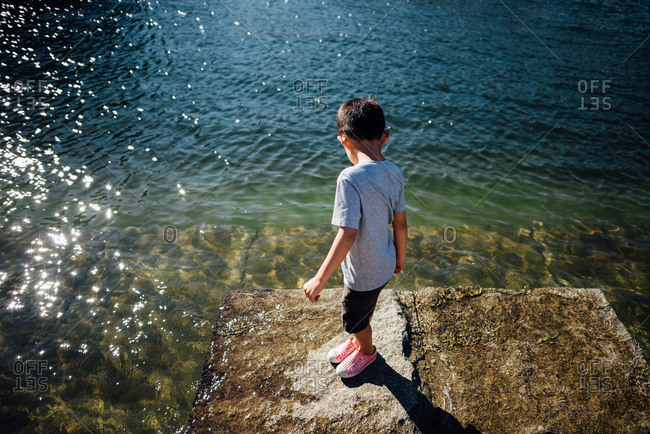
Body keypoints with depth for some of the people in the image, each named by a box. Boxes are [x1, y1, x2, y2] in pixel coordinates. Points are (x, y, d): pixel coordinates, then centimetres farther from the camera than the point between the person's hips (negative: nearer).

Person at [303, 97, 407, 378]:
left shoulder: (350, 178, -30)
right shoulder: (394, 173, -8)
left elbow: (347, 235, -32)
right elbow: (400, 223, 0)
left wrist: (320, 279, -25)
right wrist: (400, 258, 16)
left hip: (364, 273, -7)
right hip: (384, 265, 7)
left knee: (353, 318, 23)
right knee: (363, 310, 32)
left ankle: (366, 351, 51)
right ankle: (356, 341, 58)